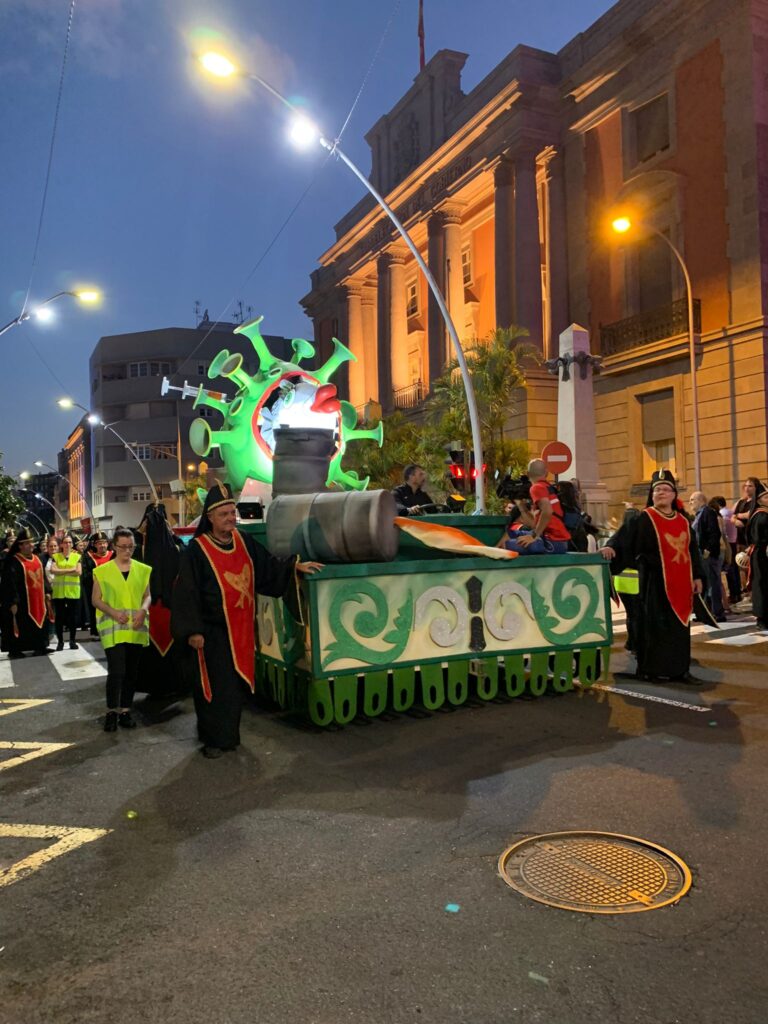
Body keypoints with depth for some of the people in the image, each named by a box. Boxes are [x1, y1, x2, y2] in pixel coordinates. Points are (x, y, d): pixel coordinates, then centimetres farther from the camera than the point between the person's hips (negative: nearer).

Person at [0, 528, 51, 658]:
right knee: (20, 625, -1)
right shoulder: (13, 562, -14)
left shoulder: (36, 559, 9)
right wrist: (13, 602, -20)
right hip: (23, 601, -7)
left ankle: (40, 647, 20)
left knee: (38, 622, 12)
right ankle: (15, 649, 9)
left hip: (37, 599, 7)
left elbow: (42, 577, 18)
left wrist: (47, 592, 14)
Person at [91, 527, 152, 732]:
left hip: (136, 628, 3)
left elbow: (147, 595, 8)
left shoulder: (142, 569, 6)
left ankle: (125, 710, 20)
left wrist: (143, 610, -12)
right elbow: (95, 600, 1)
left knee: (132, 671, 8)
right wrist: (113, 612, -16)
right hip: (112, 628, -3)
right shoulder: (102, 571, 0)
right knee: (116, 670, -10)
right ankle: (112, 711, 7)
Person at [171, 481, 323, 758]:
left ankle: (228, 734, 32)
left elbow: (269, 566, 15)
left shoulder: (244, 541, 3)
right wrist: (192, 631, -16)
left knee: (236, 684, 15)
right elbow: (186, 593, -13)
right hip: (212, 631, -6)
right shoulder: (197, 550, -13)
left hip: (241, 629, 6)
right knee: (215, 686, 2)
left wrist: (295, 566, 3)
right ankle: (213, 739, 18)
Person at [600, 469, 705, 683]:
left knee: (679, 628, 10)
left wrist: (697, 576, 10)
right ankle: (649, 669, 6)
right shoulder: (644, 519, -5)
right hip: (655, 582, -6)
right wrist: (611, 546, -38)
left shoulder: (683, 522, 12)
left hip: (680, 583, 6)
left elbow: (693, 550, 17)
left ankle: (679, 669, 18)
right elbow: (624, 535, -18)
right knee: (654, 626, -3)